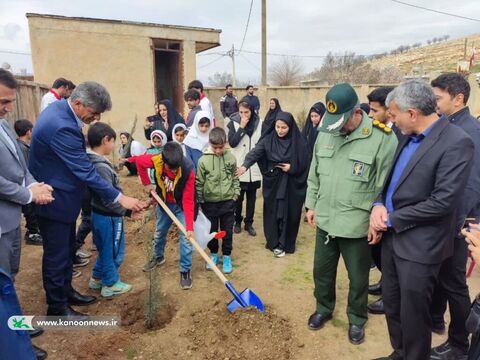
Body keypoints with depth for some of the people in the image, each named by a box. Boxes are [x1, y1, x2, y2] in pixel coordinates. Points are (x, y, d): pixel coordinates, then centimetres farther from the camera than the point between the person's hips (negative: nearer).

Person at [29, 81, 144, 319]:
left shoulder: (60, 108, 1)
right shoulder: (61, 126, -31)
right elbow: (85, 171, -30)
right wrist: (119, 198, -26)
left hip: (61, 194, 10)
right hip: (53, 199, -10)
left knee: (66, 250, 21)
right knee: (56, 254, 6)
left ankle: (66, 291, 39)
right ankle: (57, 308, 23)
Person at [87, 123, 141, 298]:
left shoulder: (92, 162, 4)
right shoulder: (101, 167, -26)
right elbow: (108, 200, -27)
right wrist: (128, 211, -18)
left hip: (99, 214, 9)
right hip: (109, 217, -9)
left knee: (105, 250, 25)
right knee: (113, 252, 9)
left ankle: (97, 278, 40)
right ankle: (110, 285, 26)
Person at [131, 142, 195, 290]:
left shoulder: (188, 170, -35)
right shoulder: (156, 161, -28)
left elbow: (188, 201, -32)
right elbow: (138, 161, -5)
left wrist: (190, 227, -35)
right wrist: (147, 183, -5)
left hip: (181, 205, -4)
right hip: (164, 203, 4)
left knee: (186, 238, -6)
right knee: (159, 233, 22)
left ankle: (185, 270, 12)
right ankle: (158, 257, 49)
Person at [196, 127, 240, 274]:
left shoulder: (231, 158, -4)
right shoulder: (203, 160, -10)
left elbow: (235, 179, 6)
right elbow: (199, 182, -3)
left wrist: (235, 194, 2)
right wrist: (200, 201, 0)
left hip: (228, 201, 1)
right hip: (210, 202, -1)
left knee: (227, 231, 10)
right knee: (211, 230, 14)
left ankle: (227, 256, 27)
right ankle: (213, 254, 34)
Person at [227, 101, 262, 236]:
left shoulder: (259, 123, -1)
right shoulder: (234, 123, -4)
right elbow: (232, 143, -15)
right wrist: (241, 127, -19)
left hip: (254, 167, 2)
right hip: (239, 166, -1)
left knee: (251, 197, 10)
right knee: (238, 197, 9)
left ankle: (249, 223, 23)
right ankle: (237, 221, 27)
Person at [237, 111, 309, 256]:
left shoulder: (298, 142, -7)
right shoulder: (268, 139, -6)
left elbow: (304, 164, 1)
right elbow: (255, 152, -21)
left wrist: (292, 168, -15)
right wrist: (245, 165, -37)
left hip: (291, 184, -1)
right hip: (272, 182, 1)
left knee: (289, 214, 4)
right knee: (273, 213, 6)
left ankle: (285, 243, 19)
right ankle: (275, 243, 22)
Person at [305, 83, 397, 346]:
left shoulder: (382, 138, -16)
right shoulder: (325, 134, 1)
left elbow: (386, 187, -13)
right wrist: (311, 205, 10)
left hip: (357, 225, -4)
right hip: (325, 221, 5)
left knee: (358, 278, 15)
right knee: (322, 271, 21)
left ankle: (357, 320, 41)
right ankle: (323, 309, 46)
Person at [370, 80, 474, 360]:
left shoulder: (456, 143, -18)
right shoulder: (409, 137, 8)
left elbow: (443, 201, -23)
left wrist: (391, 219, -15)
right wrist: (379, 205, -4)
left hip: (419, 244, -8)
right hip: (392, 236, 8)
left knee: (412, 313, 8)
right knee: (392, 305, 21)